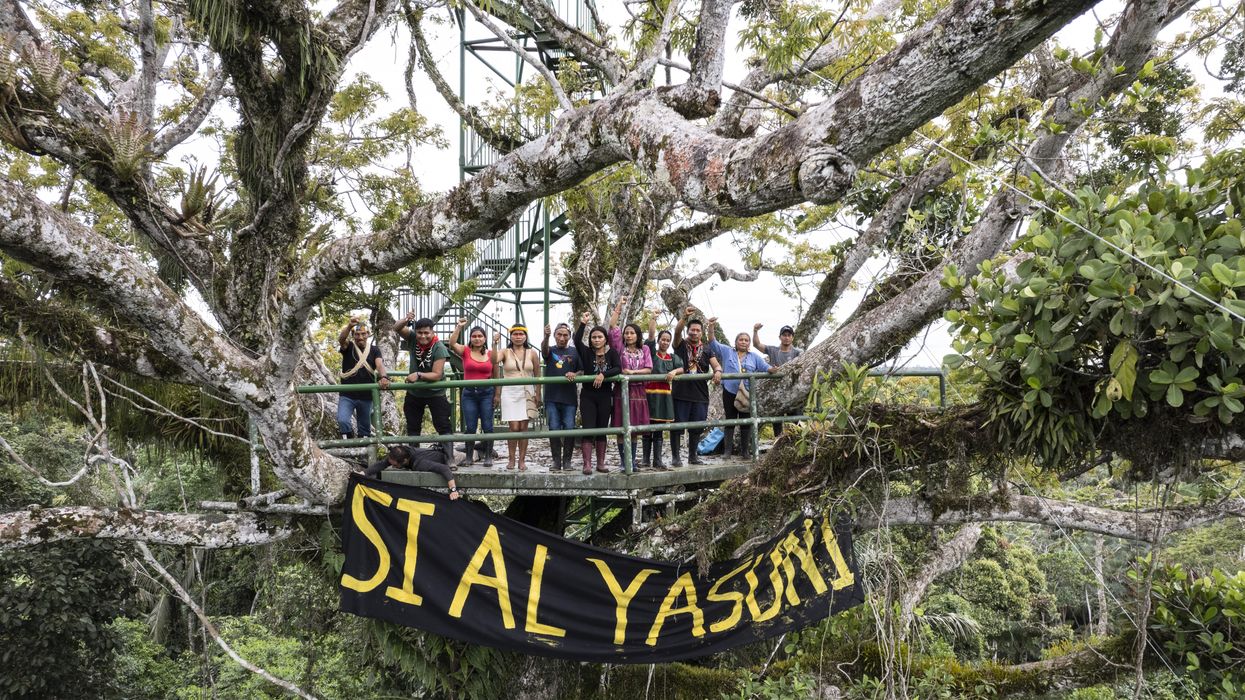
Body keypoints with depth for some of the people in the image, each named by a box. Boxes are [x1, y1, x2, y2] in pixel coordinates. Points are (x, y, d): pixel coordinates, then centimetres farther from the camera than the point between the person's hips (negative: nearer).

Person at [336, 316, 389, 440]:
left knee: (365, 429, 11)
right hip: (347, 395, -2)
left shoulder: (374, 350, 4)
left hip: (366, 396, 2)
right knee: (342, 421, -23)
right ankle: (349, 438, 2)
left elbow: (380, 365, -14)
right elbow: (341, 339, -23)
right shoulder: (348, 347, 0)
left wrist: (383, 377, -38)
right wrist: (349, 326, -45)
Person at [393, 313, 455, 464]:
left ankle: (449, 459, -7)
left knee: (443, 426, -7)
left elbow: (437, 375, -26)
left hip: (435, 393, -5)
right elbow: (396, 329, -13)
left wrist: (418, 375, -40)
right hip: (414, 392, 5)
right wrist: (406, 321, -34)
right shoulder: (413, 339, -9)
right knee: (412, 427, 14)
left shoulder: (439, 348, -22)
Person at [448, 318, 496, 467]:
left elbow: (495, 373, 7)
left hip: (486, 393, 0)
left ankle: (488, 456, 8)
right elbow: (452, 344, -14)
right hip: (469, 393, 0)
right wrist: (459, 327, -18)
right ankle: (469, 456, 13)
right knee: (470, 427, 5)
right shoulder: (465, 351, 1)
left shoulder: (490, 353, 5)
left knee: (487, 426, 1)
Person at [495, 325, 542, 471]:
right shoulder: (506, 352, 4)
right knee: (514, 427, -8)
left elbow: (537, 376, 8)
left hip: (527, 393, 1)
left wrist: (538, 395, 5)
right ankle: (511, 459, 6)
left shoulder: (532, 353, 6)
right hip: (510, 393, -1)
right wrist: (495, 344, -22)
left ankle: (522, 460, 8)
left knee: (523, 427, 1)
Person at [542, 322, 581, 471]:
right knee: (554, 429, 1)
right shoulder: (550, 351, 8)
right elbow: (544, 349, -16)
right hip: (552, 397, 0)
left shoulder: (575, 352, 9)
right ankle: (556, 461, 8)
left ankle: (567, 460, 9)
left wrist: (574, 375, -14)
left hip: (569, 397, 0)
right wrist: (546, 336, -38)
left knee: (569, 429, -1)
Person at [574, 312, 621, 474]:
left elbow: (619, 368, -10)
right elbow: (577, 341, -17)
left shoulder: (611, 353, 4)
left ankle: (601, 463, 15)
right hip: (588, 396, -1)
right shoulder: (586, 352, 1)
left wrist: (603, 374, -22)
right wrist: (583, 323, -25)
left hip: (605, 396, 1)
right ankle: (587, 464, -8)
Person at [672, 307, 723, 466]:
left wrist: (717, 371, -21)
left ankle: (693, 456, 22)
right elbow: (677, 331, -14)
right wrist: (684, 317, -30)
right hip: (680, 394, -3)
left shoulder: (707, 349, 13)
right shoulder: (681, 345, 5)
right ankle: (675, 456, 6)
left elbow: (716, 365, 3)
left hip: (700, 395, 3)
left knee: (697, 427, 9)